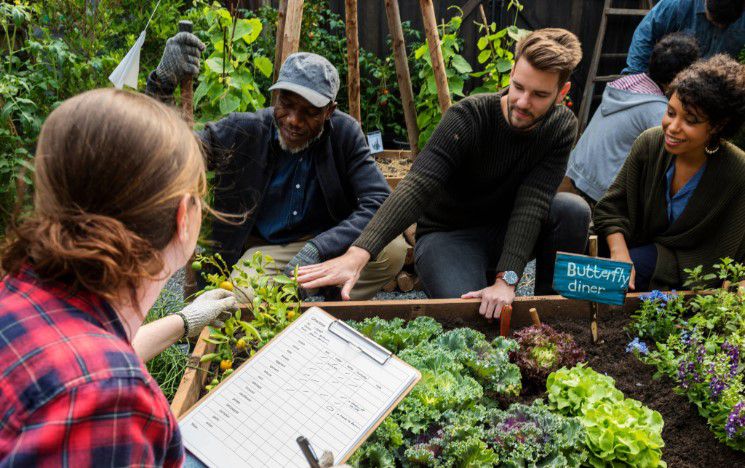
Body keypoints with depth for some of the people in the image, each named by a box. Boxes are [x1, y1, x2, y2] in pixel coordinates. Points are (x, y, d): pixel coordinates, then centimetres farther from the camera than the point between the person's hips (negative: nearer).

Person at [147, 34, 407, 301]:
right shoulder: (243, 131, -11)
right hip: (263, 249, -2)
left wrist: (318, 249, -32)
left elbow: (379, 202, -18)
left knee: (392, 249, -26)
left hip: (329, 245, 2)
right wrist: (163, 82, -34)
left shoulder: (345, 133, -10)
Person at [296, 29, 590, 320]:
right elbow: (417, 187, -36)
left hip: (504, 231, 4)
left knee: (573, 210, -24)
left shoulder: (561, 128, -12)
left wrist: (506, 279, -37)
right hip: (447, 234, -4)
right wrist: (359, 253, -50)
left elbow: (532, 204, -23)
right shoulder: (469, 117, -23)